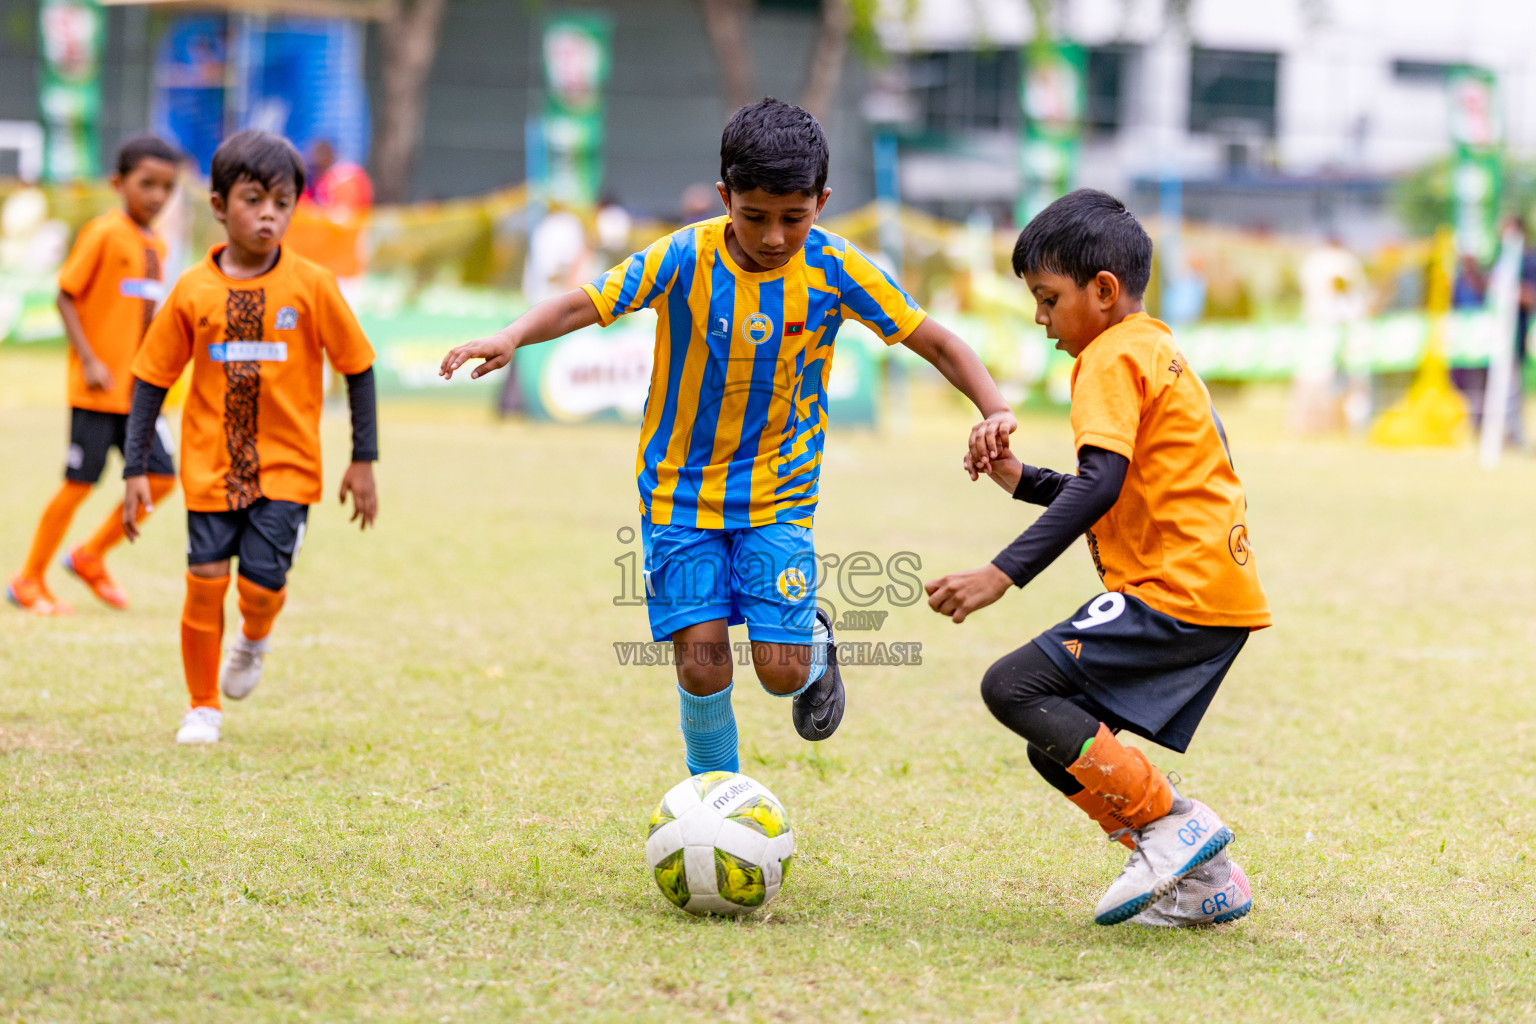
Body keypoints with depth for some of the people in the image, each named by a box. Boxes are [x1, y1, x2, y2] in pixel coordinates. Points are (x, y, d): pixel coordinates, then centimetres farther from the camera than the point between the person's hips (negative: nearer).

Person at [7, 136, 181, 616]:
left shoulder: (157, 245, 10)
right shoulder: (103, 234, -12)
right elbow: (66, 297, -13)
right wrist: (89, 361, -18)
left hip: (138, 390, 7)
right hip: (97, 390, -7)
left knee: (160, 478, 2)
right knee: (79, 482, -2)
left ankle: (90, 557, 19)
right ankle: (29, 580, 11)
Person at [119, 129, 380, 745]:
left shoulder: (311, 286, -6)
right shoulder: (194, 291, -3)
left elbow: (358, 367, 1)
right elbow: (152, 380, 3)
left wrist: (363, 461, 0)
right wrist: (135, 469, -1)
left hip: (286, 467, -1)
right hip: (212, 464, 1)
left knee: (262, 581, -10)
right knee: (205, 579, -3)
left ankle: (254, 640, 28)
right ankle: (203, 708, 16)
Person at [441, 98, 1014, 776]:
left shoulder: (834, 269, -11)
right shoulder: (684, 258, -15)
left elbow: (936, 343, -5)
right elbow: (584, 304, -21)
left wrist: (993, 408, -19)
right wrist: (512, 337, -40)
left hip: (777, 492, 0)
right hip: (680, 486, 0)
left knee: (781, 669, -10)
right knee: (701, 663, -8)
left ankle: (815, 646, 28)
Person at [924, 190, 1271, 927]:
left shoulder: (1112, 358, -8)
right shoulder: (1156, 351, 23)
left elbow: (1101, 482, -23)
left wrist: (1003, 573, -28)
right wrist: (1022, 481, 18)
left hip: (1177, 591, -10)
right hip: (1219, 592, 10)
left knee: (1014, 687, -16)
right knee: (1057, 747, 10)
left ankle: (1171, 825, -16)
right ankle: (1202, 882, 8)